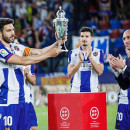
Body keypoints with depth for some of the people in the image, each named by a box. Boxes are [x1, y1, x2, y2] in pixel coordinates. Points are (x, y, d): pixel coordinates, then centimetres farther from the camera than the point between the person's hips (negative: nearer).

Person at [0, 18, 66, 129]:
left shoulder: (16, 47, 13)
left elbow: (40, 52, 11)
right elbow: (23, 61, -21)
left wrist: (57, 44, -5)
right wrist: (49, 54, -17)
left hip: (20, 98, 8)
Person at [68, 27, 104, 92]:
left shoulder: (98, 52, 6)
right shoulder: (73, 53, 7)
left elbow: (100, 72, -6)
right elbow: (70, 73, -3)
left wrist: (90, 57, -16)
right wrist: (80, 61, -18)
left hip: (92, 90, 0)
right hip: (76, 91, 0)